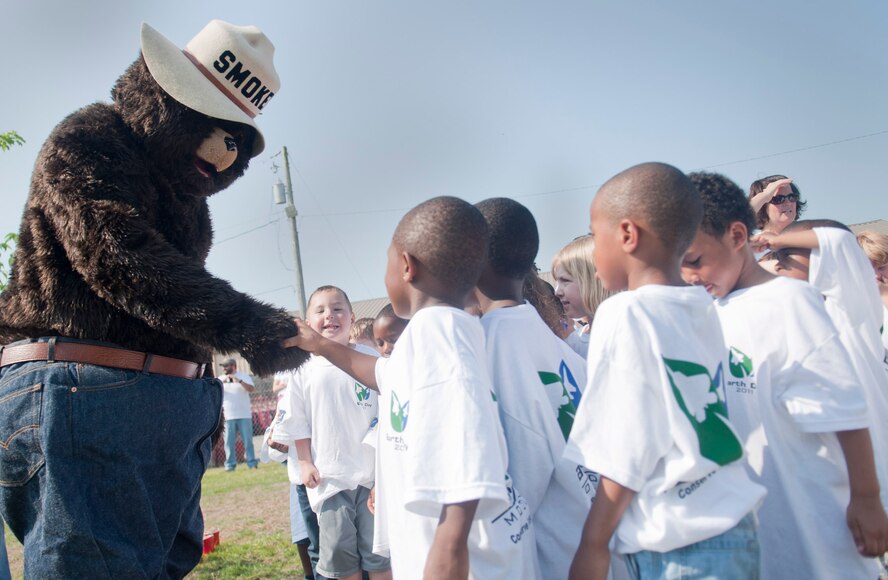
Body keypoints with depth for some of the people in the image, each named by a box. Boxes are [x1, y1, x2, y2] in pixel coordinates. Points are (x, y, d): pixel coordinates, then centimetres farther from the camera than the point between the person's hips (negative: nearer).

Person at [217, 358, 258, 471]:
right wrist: (221, 383, -16)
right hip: (228, 416, 2)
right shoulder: (220, 379, 11)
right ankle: (230, 465, 1)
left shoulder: (244, 376, 4)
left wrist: (239, 381, -22)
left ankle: (252, 463, 4)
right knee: (229, 442, -1)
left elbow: (252, 389, -10)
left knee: (248, 440, 0)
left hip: (244, 415, -2)